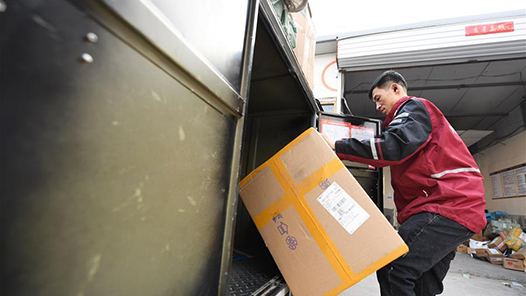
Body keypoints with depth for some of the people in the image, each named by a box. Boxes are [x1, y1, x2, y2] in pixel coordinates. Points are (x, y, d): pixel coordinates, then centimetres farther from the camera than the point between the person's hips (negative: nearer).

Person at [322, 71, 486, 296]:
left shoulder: (414, 106, -1)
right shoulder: (416, 116, 30)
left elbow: (393, 147, -21)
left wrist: (337, 146, -19)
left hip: (448, 205, -11)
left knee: (391, 271, -20)